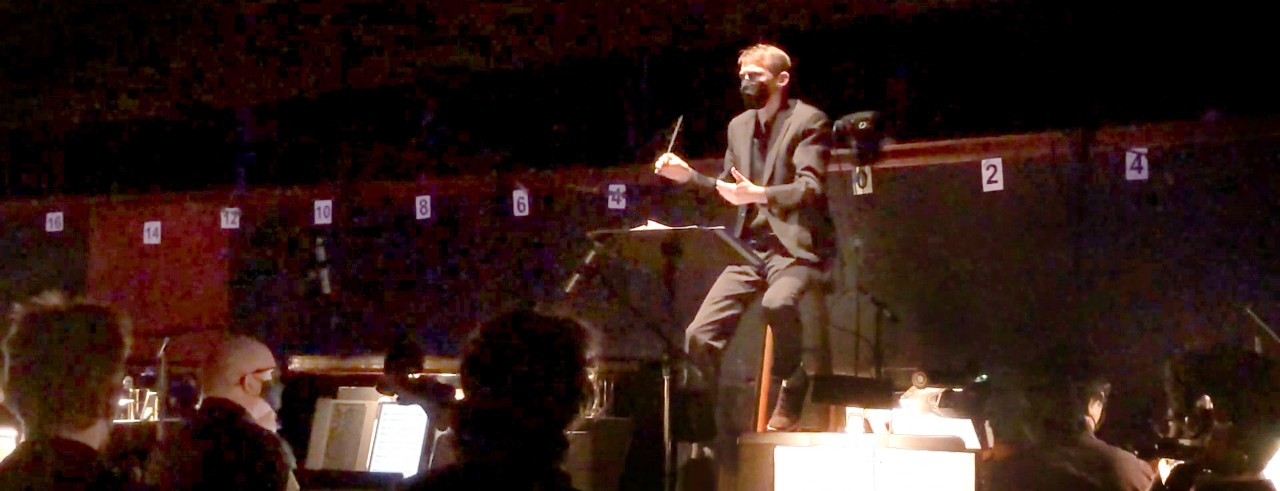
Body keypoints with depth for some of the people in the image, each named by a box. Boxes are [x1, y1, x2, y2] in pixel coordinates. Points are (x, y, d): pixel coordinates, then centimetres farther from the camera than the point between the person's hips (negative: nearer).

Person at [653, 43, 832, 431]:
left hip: (793, 246, -7)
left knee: (777, 303, -38)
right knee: (699, 337, -5)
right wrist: (687, 175, 6)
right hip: (749, 249, 7)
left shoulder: (809, 121, -4)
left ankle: (791, 393, -14)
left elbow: (809, 189, -16)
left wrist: (757, 194, -31)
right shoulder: (739, 125, 18)